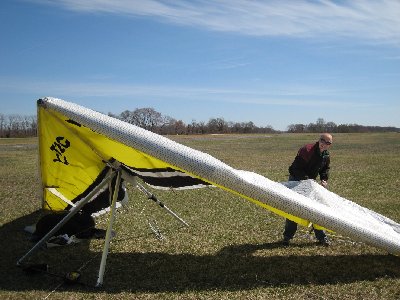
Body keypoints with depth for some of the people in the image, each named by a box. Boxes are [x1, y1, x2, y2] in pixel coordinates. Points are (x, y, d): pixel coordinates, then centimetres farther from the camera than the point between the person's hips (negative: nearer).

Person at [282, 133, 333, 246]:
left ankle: (321, 237, 14)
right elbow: (296, 168, -26)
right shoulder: (307, 150, -25)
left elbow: (325, 169, 13)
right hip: (296, 180, -6)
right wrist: (306, 180, -30)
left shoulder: (326, 156, -2)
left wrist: (324, 179, -7)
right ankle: (287, 236, 9)